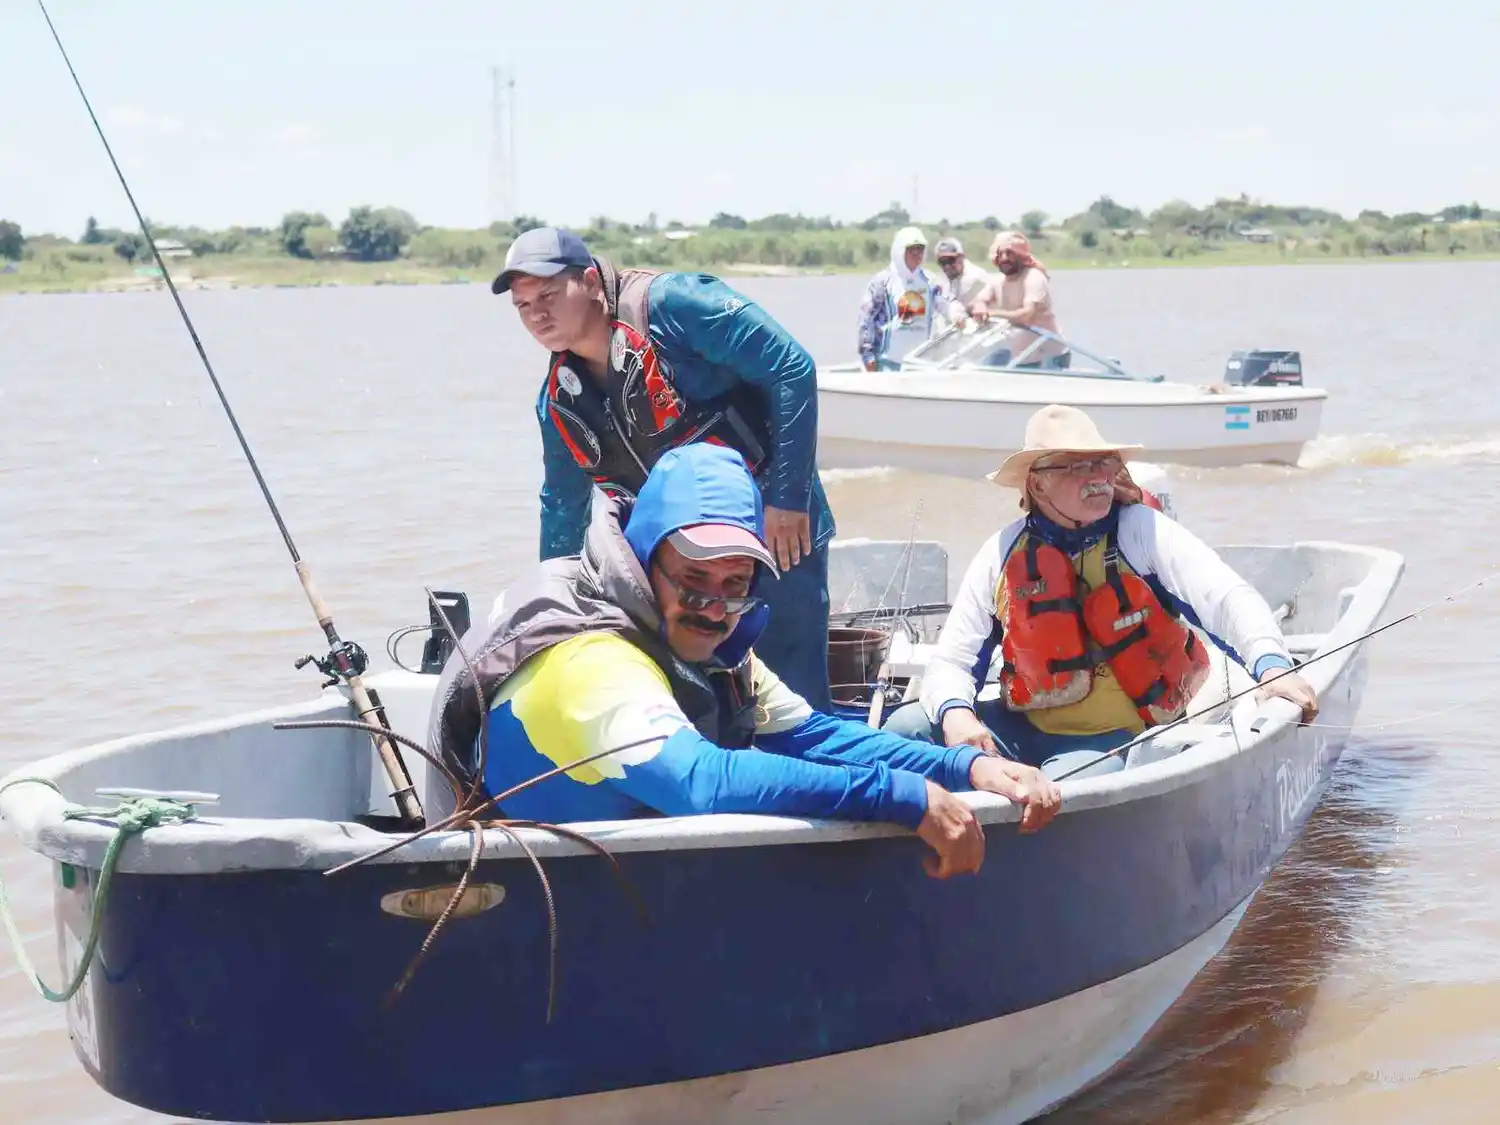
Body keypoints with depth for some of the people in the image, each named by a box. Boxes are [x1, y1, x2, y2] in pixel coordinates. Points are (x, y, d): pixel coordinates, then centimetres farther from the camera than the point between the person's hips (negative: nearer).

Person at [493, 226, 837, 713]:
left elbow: (791, 368, -20)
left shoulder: (672, 304, -18)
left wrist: (788, 498, -21)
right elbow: (563, 508, 20)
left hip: (777, 529, -7)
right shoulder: (559, 401, 5)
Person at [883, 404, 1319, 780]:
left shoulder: (1141, 530, -8)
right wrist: (955, 713, -24)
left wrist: (1270, 665, -39)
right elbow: (952, 659, 0)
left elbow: (1228, 596, -20)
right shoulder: (1003, 553, -1)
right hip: (1027, 726, 4)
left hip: (1117, 738, -3)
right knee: (907, 727, -14)